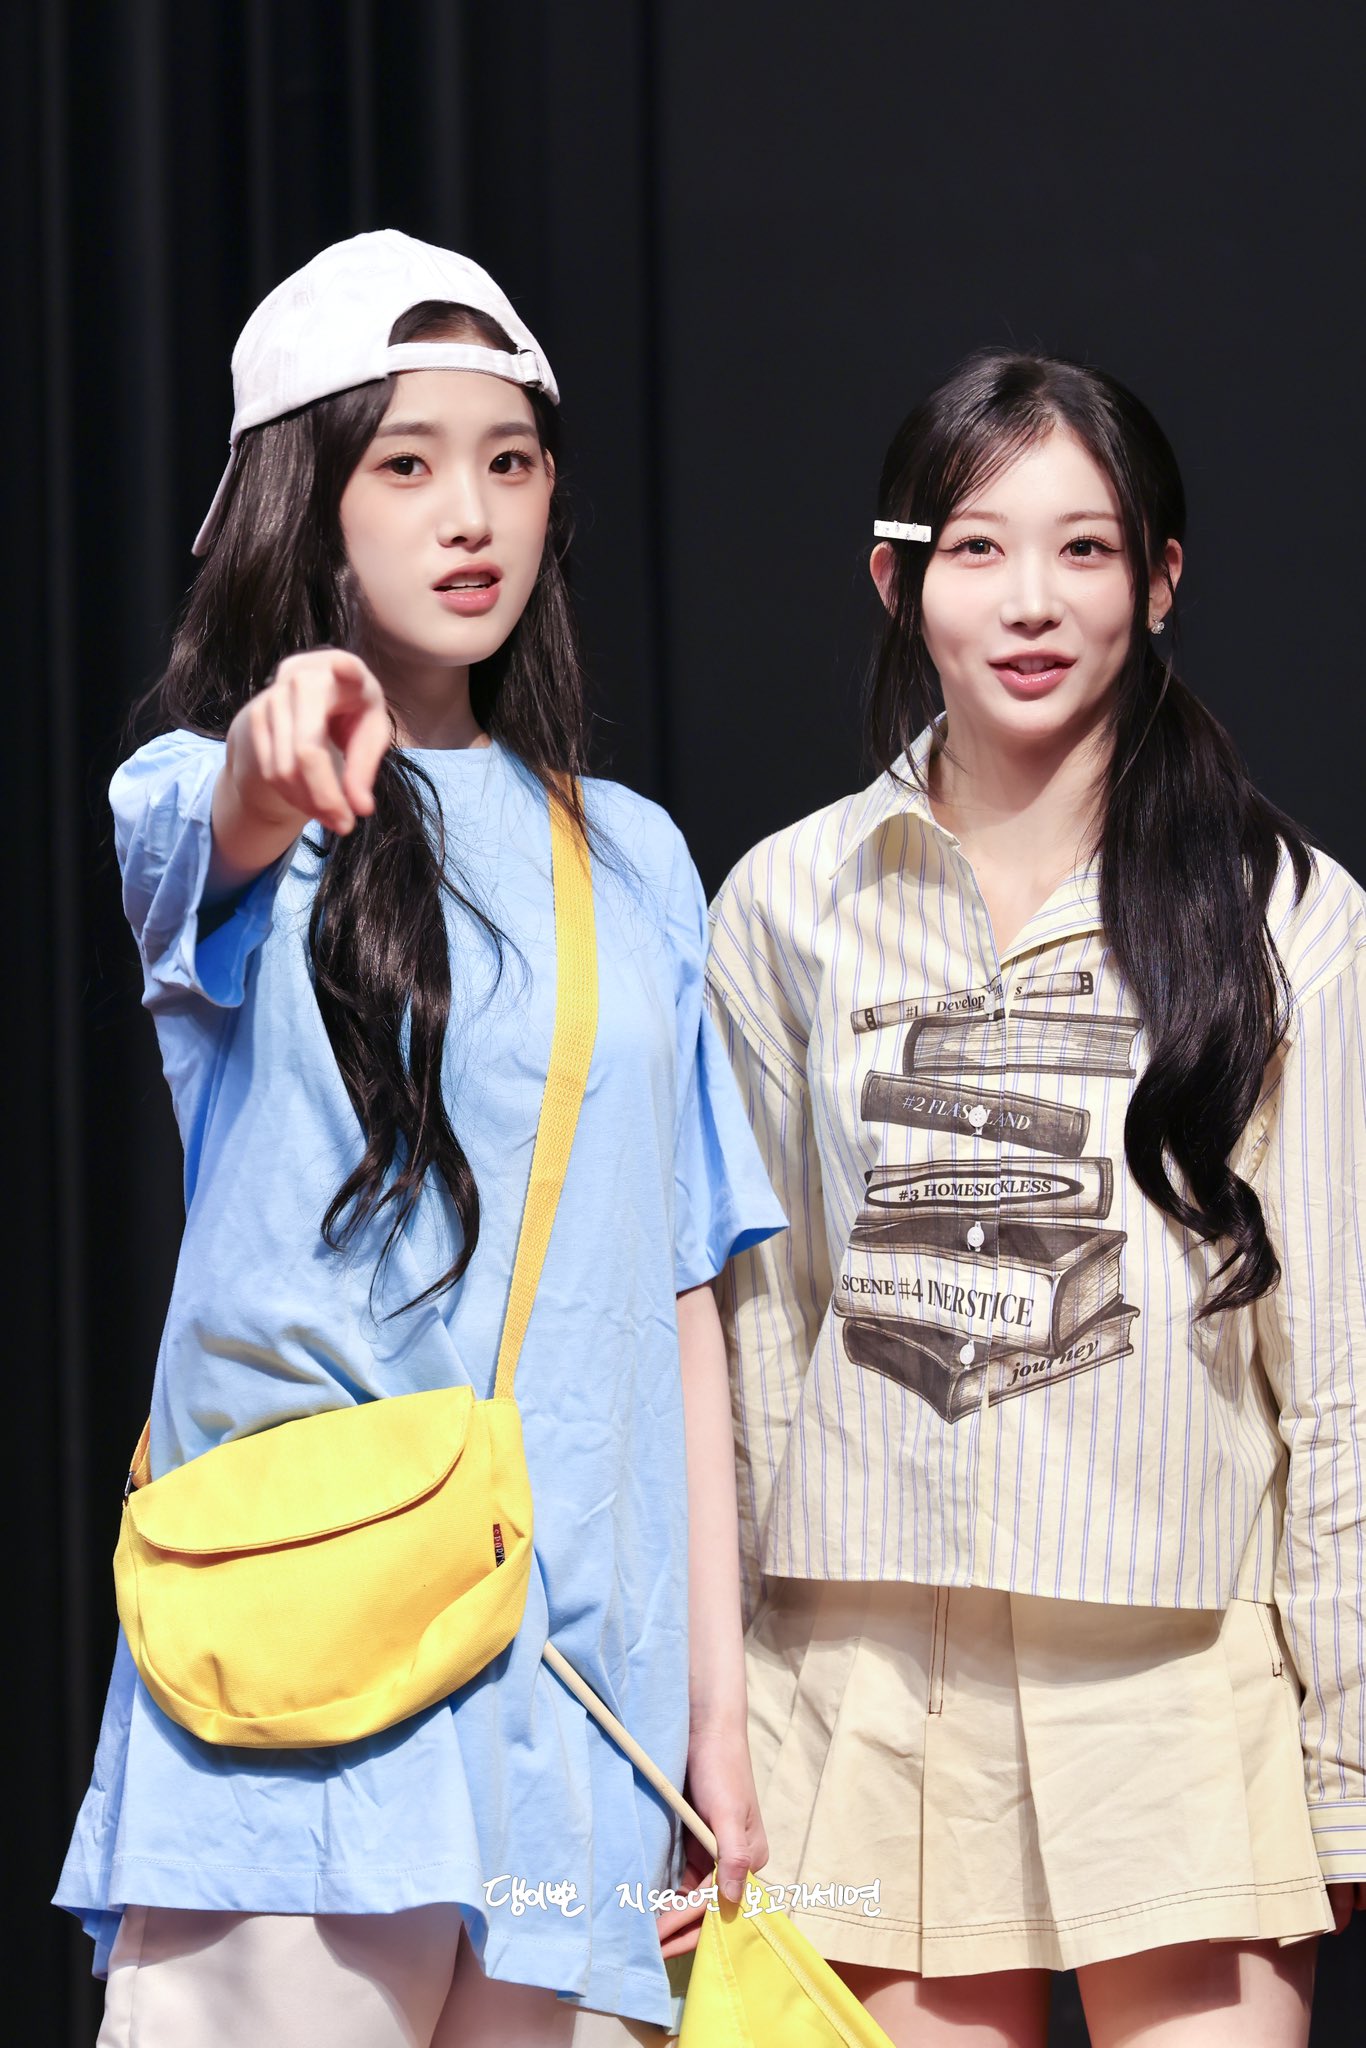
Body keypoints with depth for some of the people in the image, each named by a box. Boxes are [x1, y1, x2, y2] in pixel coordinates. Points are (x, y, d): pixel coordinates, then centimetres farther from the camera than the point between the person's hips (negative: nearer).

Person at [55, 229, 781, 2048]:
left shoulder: (632, 862, 17)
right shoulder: (209, 804, 4)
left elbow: (682, 1296, 15)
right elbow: (216, 841, -23)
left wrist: (719, 1694, 9)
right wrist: (286, 745, -47)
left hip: (580, 1673, 4)